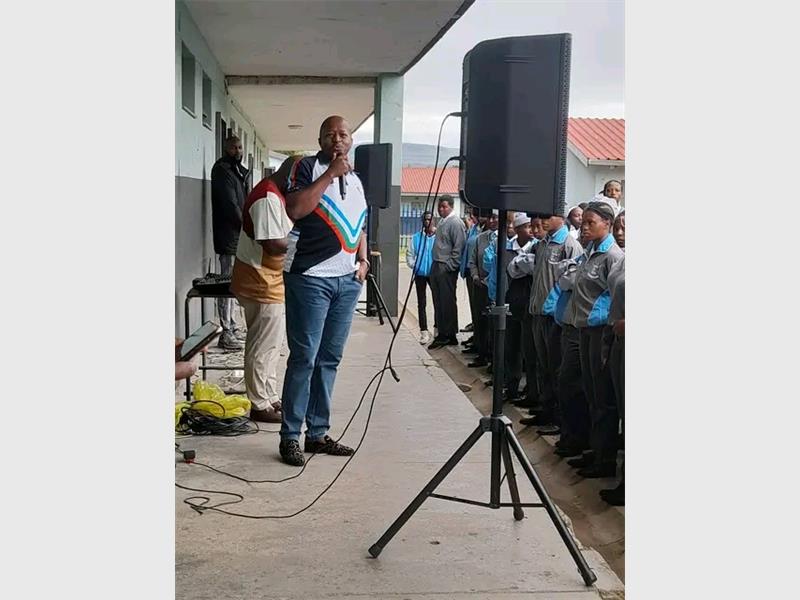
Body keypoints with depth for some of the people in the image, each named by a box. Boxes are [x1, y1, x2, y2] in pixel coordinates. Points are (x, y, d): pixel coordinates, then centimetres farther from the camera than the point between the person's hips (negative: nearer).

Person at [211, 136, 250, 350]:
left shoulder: (238, 170, 18)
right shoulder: (222, 169, -9)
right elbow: (229, 202, -16)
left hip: (238, 232, 9)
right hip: (228, 234, -9)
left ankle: (233, 326, 22)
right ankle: (226, 333, -8)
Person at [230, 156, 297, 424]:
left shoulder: (274, 194, 13)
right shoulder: (268, 198, -20)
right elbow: (273, 244, -25)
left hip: (270, 283, 11)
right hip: (262, 284, -11)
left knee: (270, 344, 17)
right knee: (263, 346, -2)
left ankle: (270, 398, 27)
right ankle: (260, 406, 6)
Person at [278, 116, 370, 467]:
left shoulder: (356, 179, 19)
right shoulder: (307, 167, 0)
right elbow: (294, 209, -17)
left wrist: (363, 259, 9)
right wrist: (330, 173, -14)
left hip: (348, 280, 6)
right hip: (310, 277, -6)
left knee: (329, 359, 9)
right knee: (304, 358, -7)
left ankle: (318, 434, 16)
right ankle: (290, 437, 0)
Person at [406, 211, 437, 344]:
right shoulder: (416, 237, 2)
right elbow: (409, 254, 9)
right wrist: (413, 265, -3)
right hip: (420, 273, 2)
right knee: (421, 303, 4)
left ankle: (438, 328, 17)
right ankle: (424, 331, 10)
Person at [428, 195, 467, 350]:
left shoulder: (455, 223, -11)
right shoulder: (441, 222, 17)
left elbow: (458, 247, -16)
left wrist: (450, 266, -17)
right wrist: (435, 265, 17)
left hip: (447, 268, -9)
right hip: (436, 265, 9)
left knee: (448, 302, -5)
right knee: (438, 301, 12)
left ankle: (450, 335, 0)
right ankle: (442, 334, 19)